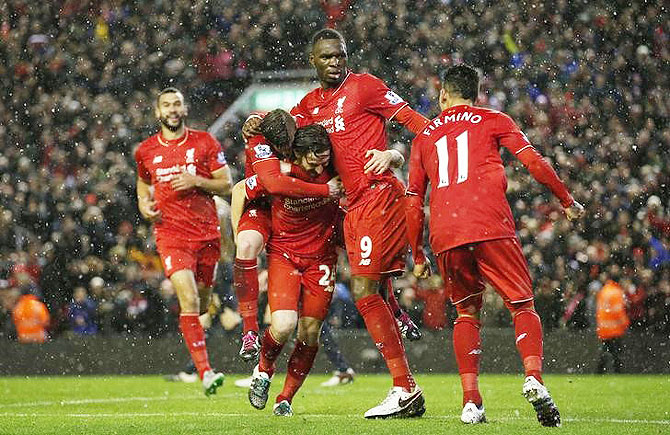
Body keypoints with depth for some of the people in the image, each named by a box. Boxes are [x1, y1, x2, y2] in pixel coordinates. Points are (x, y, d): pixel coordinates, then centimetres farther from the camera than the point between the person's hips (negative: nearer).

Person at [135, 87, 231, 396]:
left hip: (207, 233, 2)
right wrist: (144, 205, 6)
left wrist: (197, 181, -13)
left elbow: (226, 185, 3)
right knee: (189, 301, -20)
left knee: (201, 305, 12)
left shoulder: (204, 142, 3)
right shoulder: (146, 151, 7)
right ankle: (205, 371, -21)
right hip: (171, 235, -2)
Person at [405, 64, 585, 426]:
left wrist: (418, 256, 28)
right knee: (522, 306, 6)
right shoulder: (493, 121, 16)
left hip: (445, 237, 3)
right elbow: (534, 163, 5)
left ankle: (471, 400, 2)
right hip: (490, 228, -2)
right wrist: (567, 201, 17)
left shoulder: (424, 136, 23)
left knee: (467, 313, 18)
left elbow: (413, 202, 21)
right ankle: (533, 378, -21)